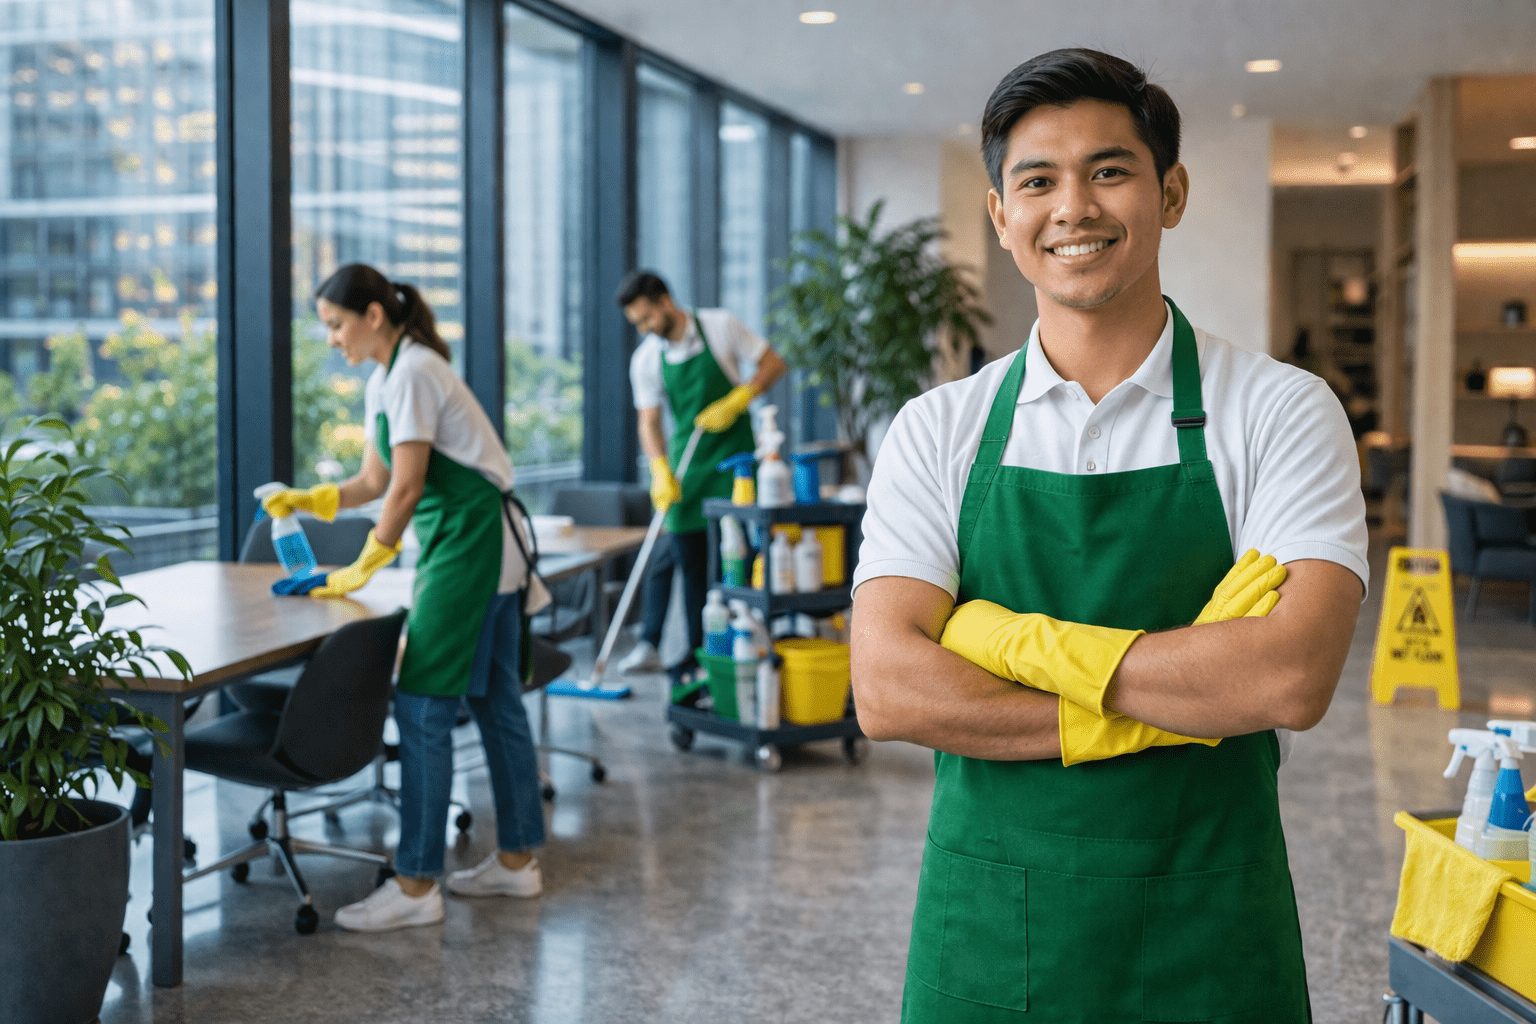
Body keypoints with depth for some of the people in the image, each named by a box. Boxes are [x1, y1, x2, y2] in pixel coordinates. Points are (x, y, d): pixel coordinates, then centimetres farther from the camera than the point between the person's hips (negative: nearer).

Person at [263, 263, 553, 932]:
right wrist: (306, 501, 6)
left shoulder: (413, 373, -15)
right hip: (468, 546, 10)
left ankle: (416, 887, -7)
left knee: (422, 709, -10)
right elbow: (375, 481, 20)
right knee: (495, 703, 14)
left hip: (472, 543, -10)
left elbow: (407, 487, -17)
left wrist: (365, 568, -10)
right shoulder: (385, 380, 15)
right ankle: (517, 861, 23)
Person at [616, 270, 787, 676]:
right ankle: (698, 653, 9)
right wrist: (661, 471, -18)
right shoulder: (646, 360, 0)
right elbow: (649, 423, -2)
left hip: (734, 453, -3)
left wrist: (735, 401, -15)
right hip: (686, 462, 3)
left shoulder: (720, 326, -7)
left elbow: (773, 363, -2)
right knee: (689, 559, 2)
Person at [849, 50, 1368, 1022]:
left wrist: (1023, 642, -15)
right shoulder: (938, 431, 0)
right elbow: (887, 691, -11)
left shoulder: (1282, 412, -4)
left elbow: (1293, 676, -18)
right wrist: (1183, 698, -16)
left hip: (1205, 941, -1)